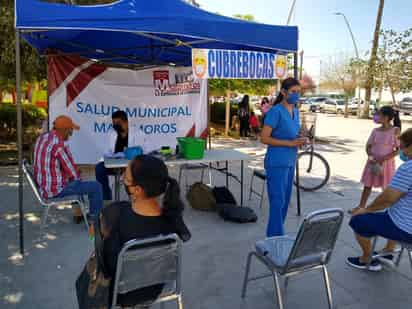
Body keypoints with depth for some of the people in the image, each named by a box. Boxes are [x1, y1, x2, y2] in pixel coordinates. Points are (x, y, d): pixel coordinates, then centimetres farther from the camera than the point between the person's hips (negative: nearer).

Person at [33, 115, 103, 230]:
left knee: (77, 180, 32)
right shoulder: (59, 145, -25)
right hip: (55, 190, -10)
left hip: (43, 185, 10)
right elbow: (73, 173, -20)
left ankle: (78, 213, 41)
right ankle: (94, 220, 17)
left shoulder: (42, 137, 3)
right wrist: (78, 178, 3)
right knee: (96, 187, -1)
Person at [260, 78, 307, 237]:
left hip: (290, 162, 8)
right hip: (277, 163, -8)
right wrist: (290, 143, -21)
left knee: (285, 201, 13)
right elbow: (264, 138, -18)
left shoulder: (295, 111, 11)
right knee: (277, 202, -4)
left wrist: (300, 141, 0)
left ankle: (273, 235, 26)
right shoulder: (276, 111, -13)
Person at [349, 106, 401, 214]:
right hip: (373, 162, 4)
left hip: (386, 162, -4)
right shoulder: (375, 131, 3)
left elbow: (398, 149, -11)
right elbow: (368, 146, 6)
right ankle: (361, 206, 19)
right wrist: (370, 157, -13)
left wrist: (383, 159, -19)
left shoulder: (395, 131, -9)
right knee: (367, 184, 9)